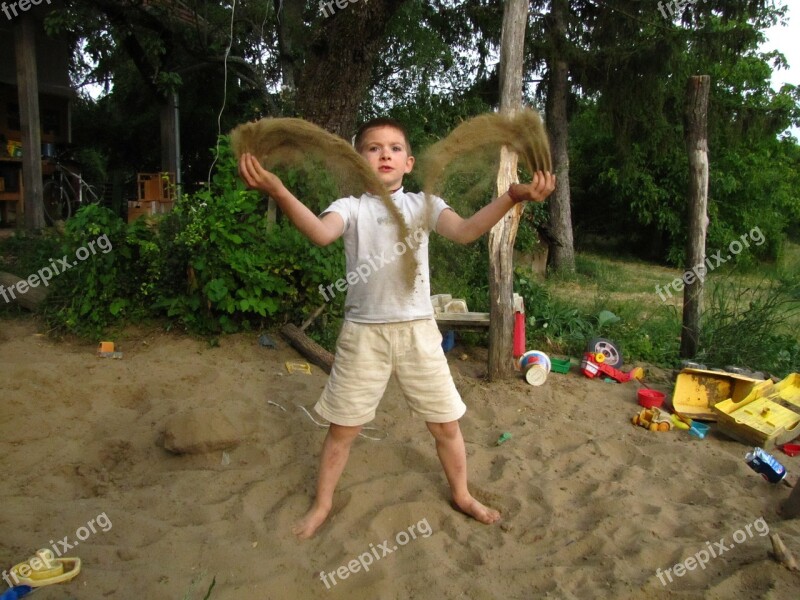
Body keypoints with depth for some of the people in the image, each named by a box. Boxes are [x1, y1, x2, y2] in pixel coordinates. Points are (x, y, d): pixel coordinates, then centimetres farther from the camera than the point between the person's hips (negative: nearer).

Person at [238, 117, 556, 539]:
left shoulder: (423, 205, 3)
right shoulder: (350, 207, -2)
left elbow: (465, 231, -16)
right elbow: (321, 233, -25)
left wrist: (512, 197, -33)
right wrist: (278, 192, -43)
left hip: (418, 329, 1)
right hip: (363, 332, -1)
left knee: (446, 424, 12)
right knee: (343, 427, 11)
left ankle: (461, 495, 38)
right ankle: (322, 504, 34)